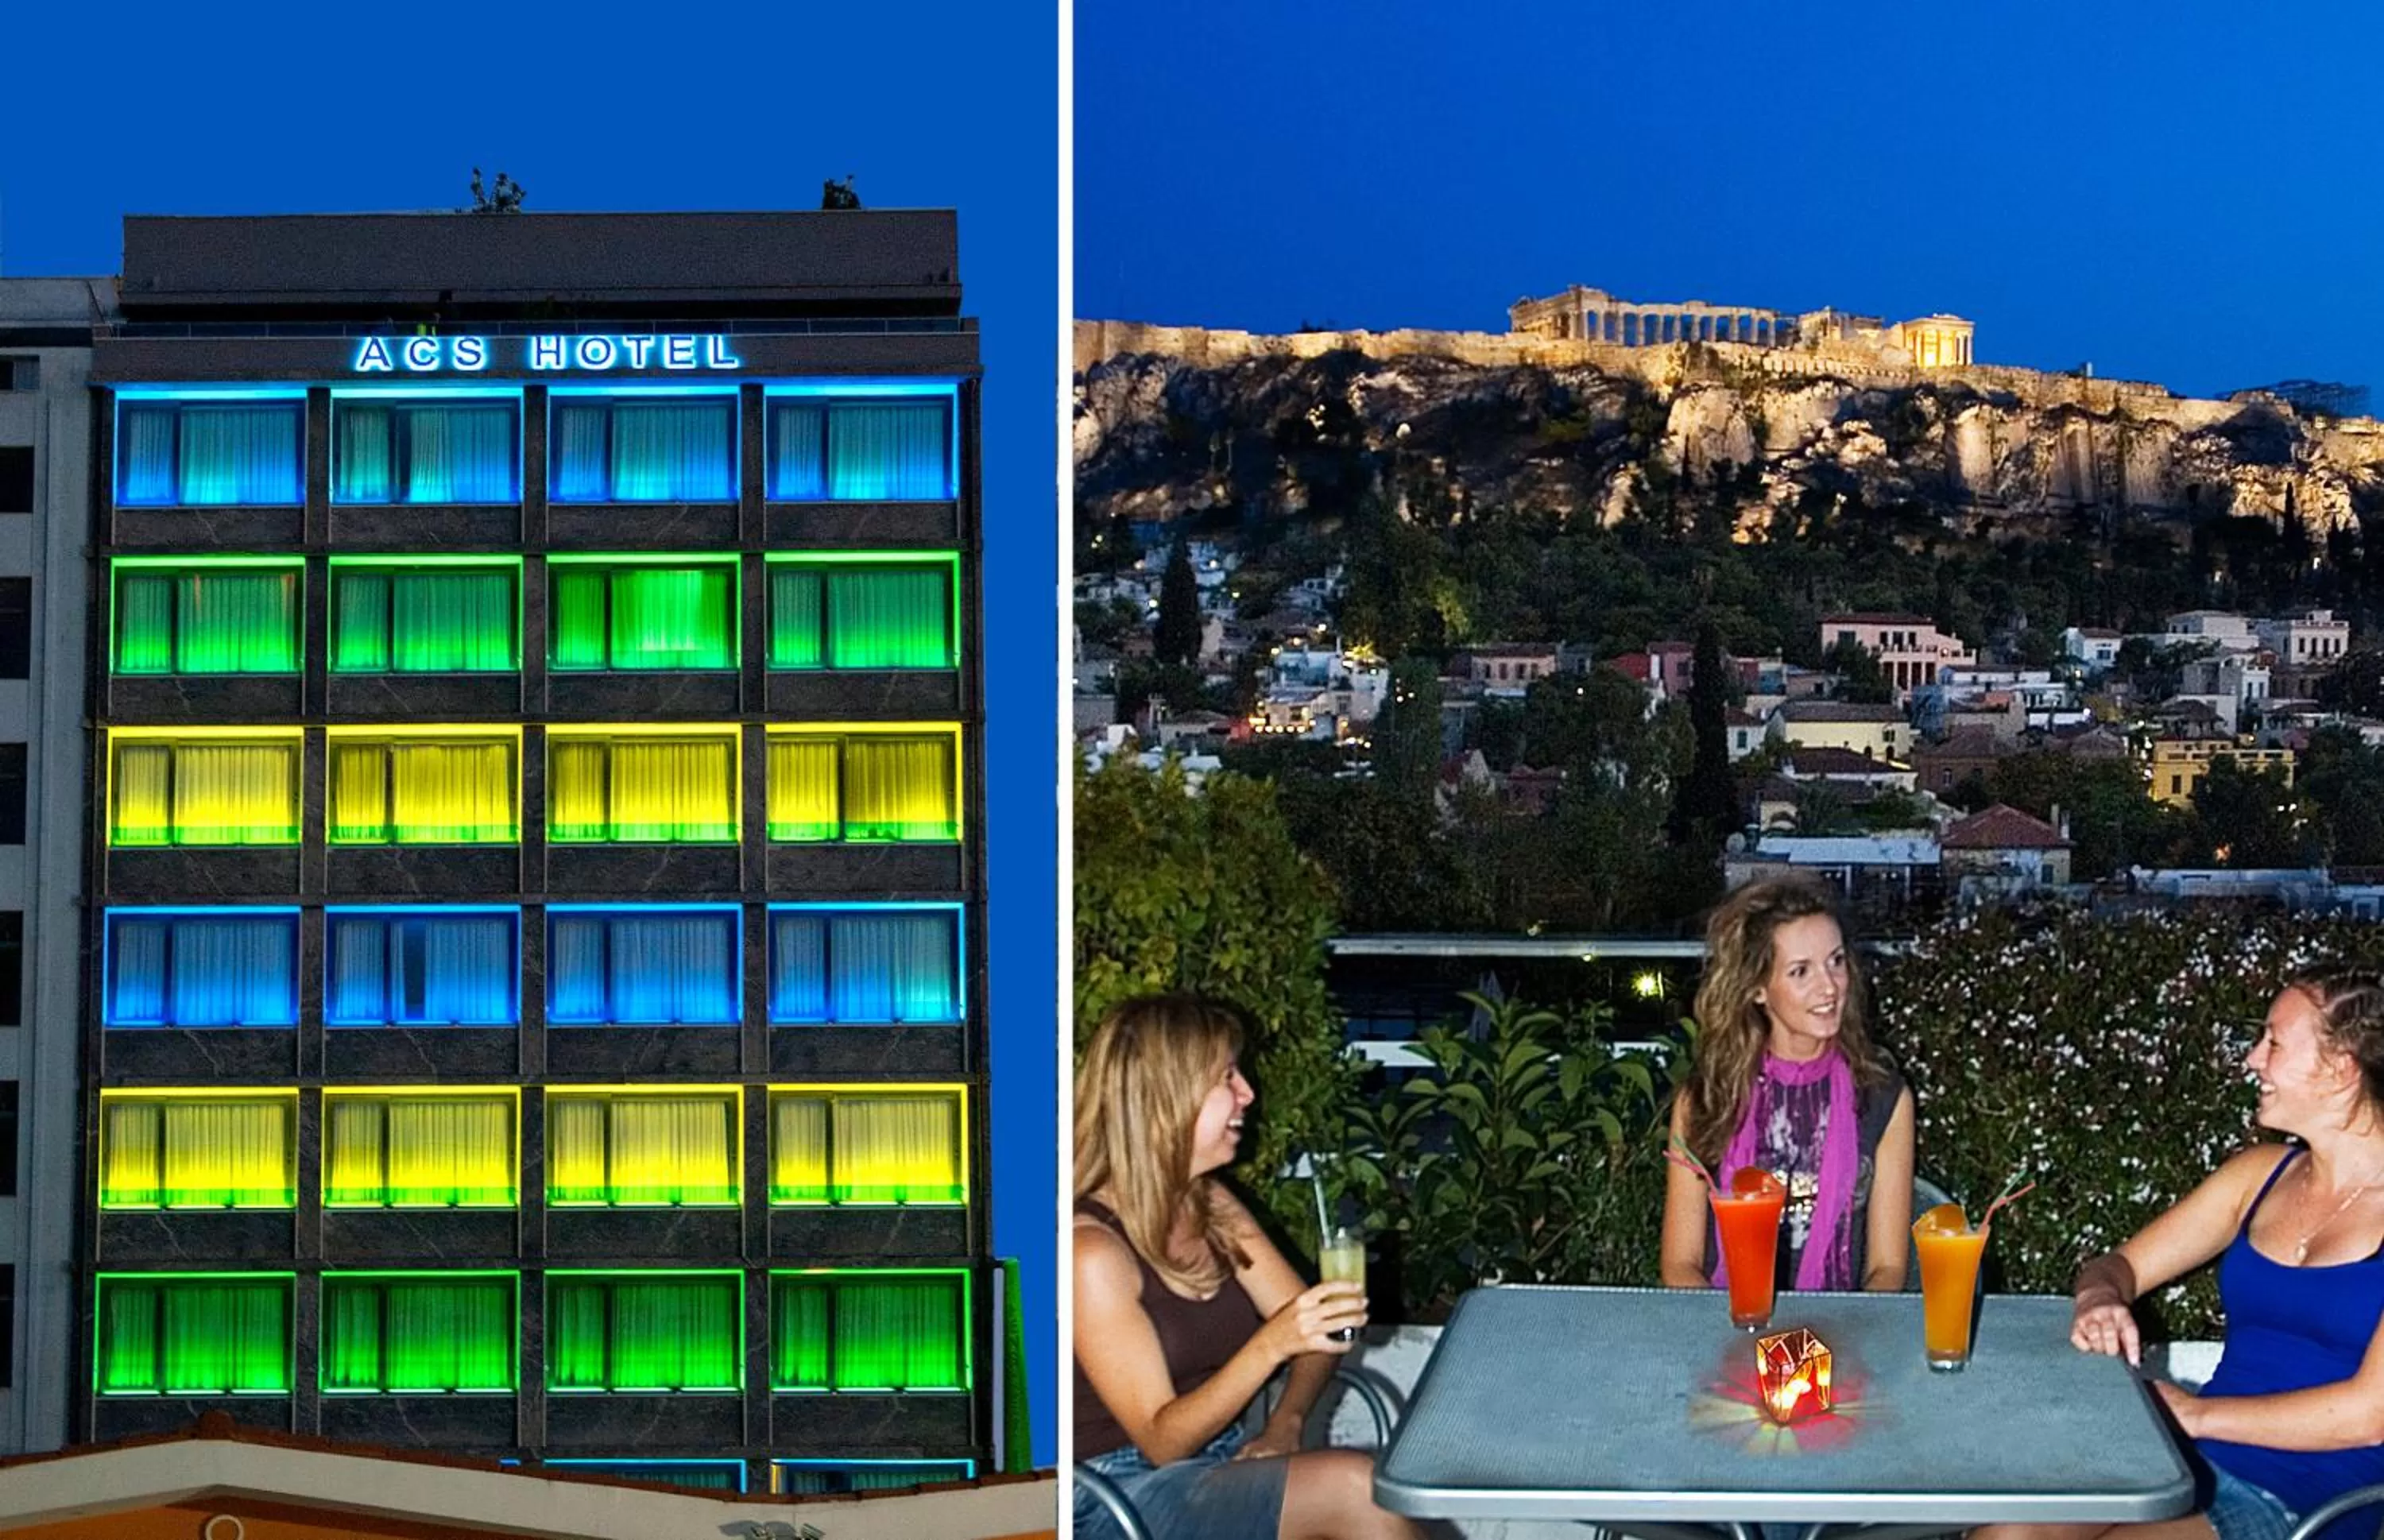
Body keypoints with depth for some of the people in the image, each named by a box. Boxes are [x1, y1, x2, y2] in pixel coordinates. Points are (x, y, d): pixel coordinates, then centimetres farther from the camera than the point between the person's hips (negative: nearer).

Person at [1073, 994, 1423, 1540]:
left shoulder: (1212, 1206, 8)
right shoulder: (1093, 1251, -16)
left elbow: (1314, 1328, 11)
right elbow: (1161, 1440, -17)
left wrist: (1286, 1424, -9)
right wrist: (1271, 1345, -29)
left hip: (1223, 1465, 7)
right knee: (1353, 1487, -27)